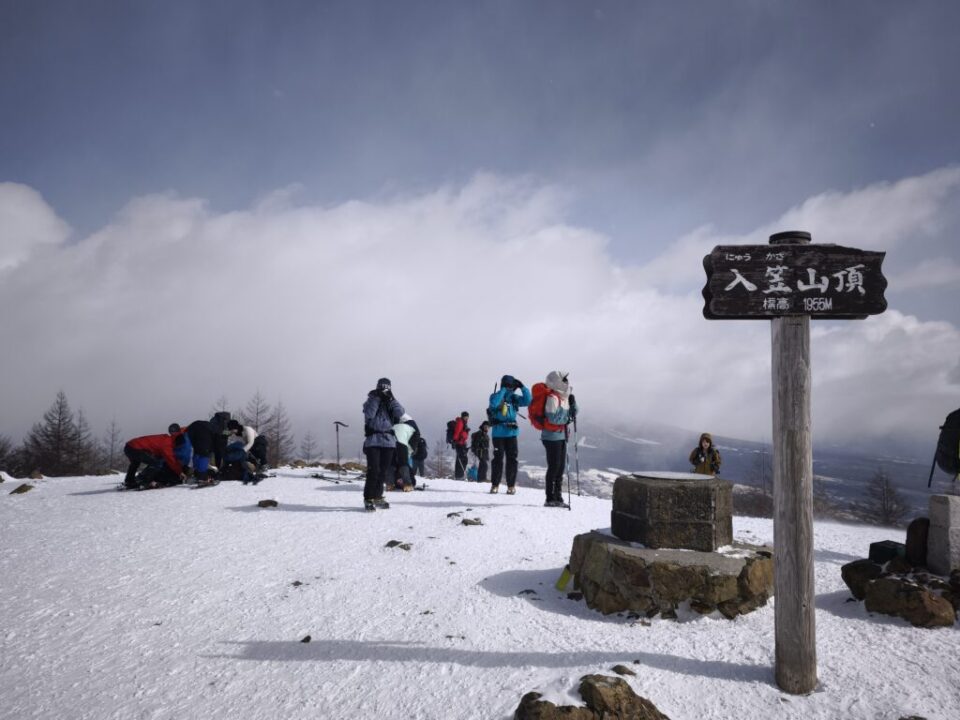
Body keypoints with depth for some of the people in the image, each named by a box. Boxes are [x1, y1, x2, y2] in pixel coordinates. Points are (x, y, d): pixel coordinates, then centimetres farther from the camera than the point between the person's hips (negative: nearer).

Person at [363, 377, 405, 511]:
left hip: (388, 441, 3)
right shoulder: (371, 401, 7)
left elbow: (400, 413, -5)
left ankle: (378, 497, 19)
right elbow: (369, 415, -13)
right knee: (373, 470, -12)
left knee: (383, 471, 6)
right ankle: (368, 499, -5)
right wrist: (376, 398, -12)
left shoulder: (391, 403, 14)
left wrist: (391, 399, -10)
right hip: (373, 440, -3)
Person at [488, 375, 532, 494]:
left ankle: (511, 485, 9)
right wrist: (504, 390, -21)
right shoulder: (495, 396, -2)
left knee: (512, 458, 1)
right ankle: (495, 484, 9)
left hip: (512, 432, 3)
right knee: (498, 458, -1)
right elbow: (494, 403, -25)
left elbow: (527, 401, 2)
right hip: (498, 433, -3)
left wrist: (522, 387, -7)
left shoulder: (513, 398, 9)